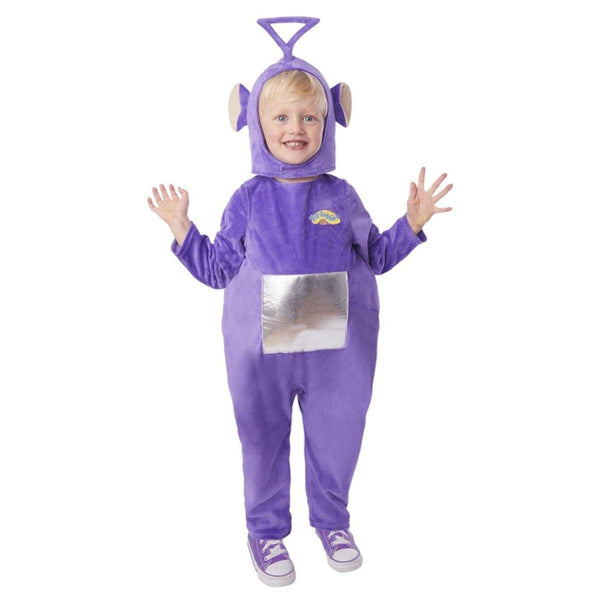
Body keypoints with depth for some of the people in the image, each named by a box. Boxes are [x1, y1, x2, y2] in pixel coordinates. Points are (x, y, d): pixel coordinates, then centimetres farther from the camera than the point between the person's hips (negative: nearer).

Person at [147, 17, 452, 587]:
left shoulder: (341, 196, 2)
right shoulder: (249, 200, -1)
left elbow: (376, 256, 12)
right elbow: (218, 268, 5)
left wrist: (412, 223, 0)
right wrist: (183, 230, -3)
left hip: (336, 347, 1)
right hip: (261, 348, -1)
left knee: (336, 437, 15)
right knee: (264, 439, 12)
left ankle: (331, 519, 40)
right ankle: (266, 529, 34)